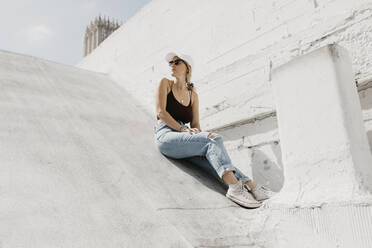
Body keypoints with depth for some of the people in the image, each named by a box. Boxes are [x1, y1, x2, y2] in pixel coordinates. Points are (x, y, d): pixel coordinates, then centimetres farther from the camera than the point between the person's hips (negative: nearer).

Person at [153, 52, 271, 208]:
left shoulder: (193, 95, 21)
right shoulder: (165, 83, 11)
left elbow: (195, 124, 12)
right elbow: (160, 112, -2)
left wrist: (202, 146, -9)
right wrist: (183, 129, -14)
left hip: (183, 139, 4)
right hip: (165, 136, -4)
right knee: (214, 140, -28)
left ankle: (248, 184, -41)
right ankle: (234, 186, -43)